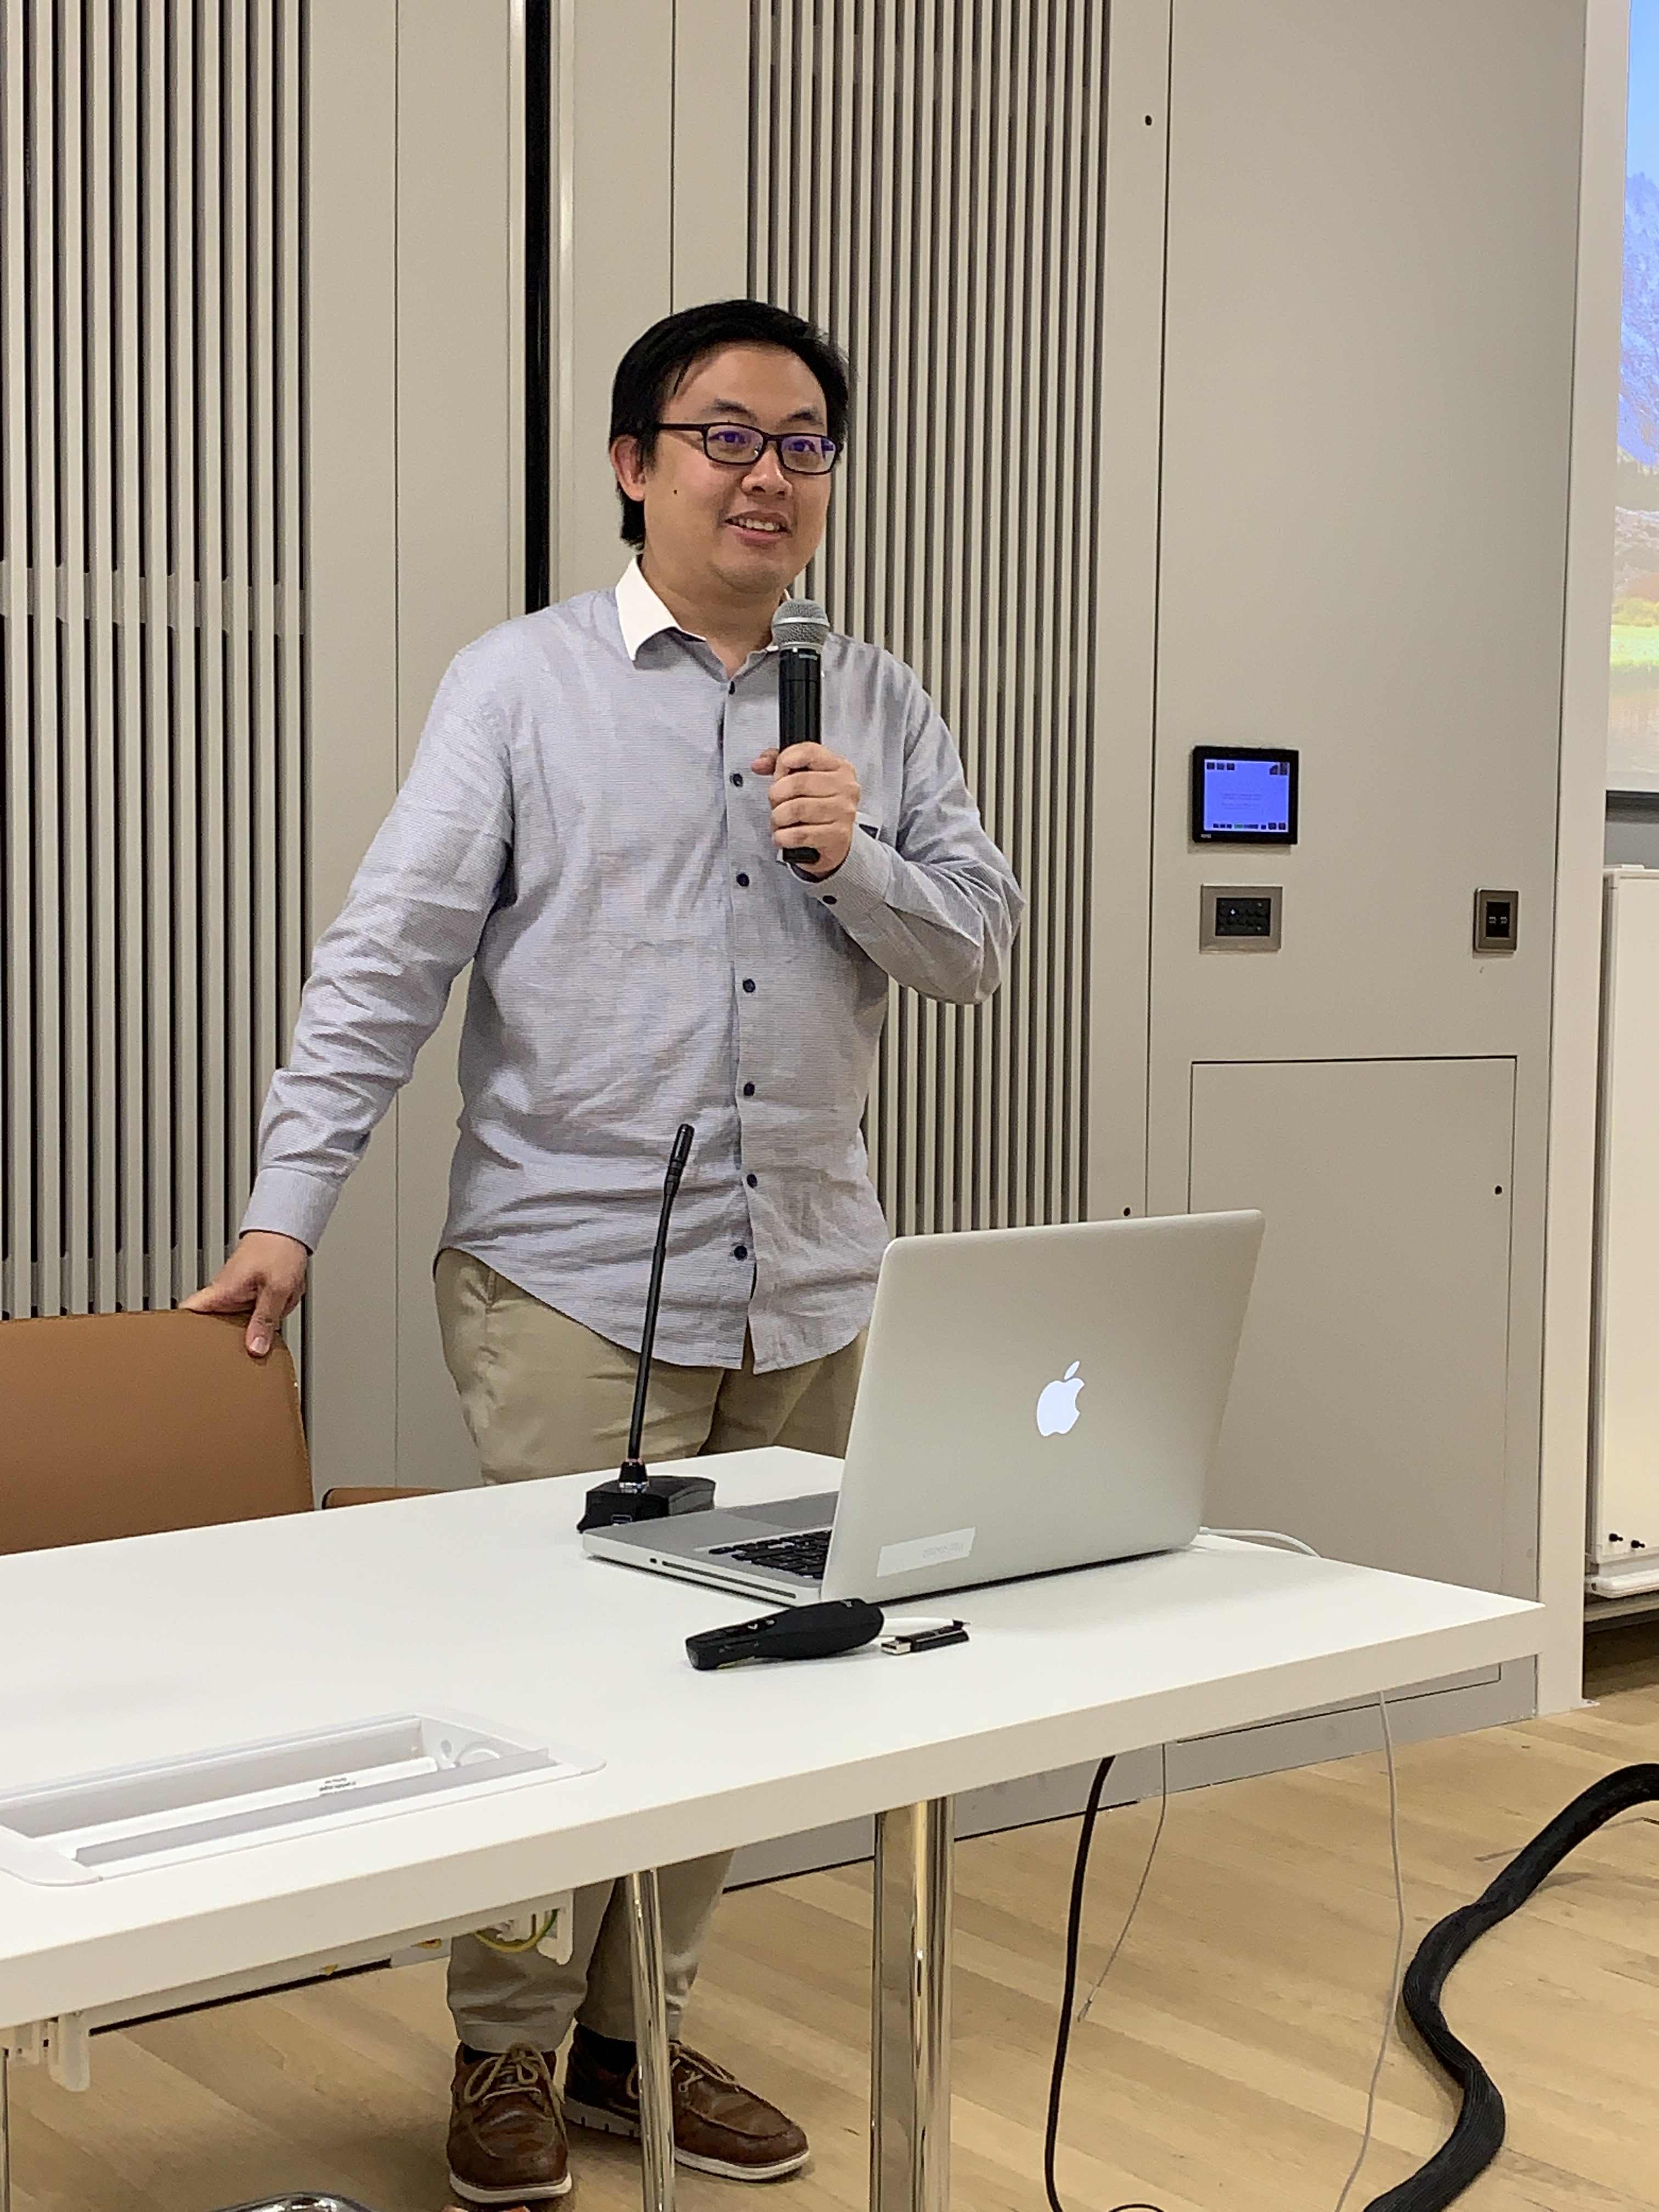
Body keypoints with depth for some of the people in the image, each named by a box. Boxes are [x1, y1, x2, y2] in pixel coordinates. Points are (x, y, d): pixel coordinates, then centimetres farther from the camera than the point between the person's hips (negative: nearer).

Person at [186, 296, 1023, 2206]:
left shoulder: (880, 708, 11)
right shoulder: (519, 685, -1)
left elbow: (981, 947, 9)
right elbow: (387, 955, -6)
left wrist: (852, 859, -10)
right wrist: (288, 1207, -13)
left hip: (803, 1283, 4)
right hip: (573, 1278, -4)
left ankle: (635, 2032, 27)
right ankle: (506, 2054, 19)